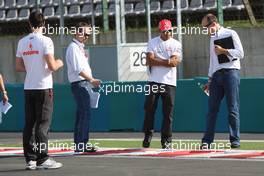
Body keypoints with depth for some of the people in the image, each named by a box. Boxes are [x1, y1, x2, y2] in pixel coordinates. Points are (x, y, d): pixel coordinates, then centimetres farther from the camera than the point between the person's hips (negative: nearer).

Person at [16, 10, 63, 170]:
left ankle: (30, 159, 7)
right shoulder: (45, 40, -10)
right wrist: (59, 63, 5)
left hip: (28, 88, 5)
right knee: (43, 124, -3)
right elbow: (52, 67, -16)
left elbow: (19, 67, 11)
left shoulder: (22, 42, 7)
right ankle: (42, 159, -4)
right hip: (43, 88, -5)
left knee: (29, 123, 7)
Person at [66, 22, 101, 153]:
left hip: (84, 84, 10)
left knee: (81, 114, 11)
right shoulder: (73, 47, -12)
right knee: (85, 114, -11)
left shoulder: (80, 48, 19)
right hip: (79, 84, -10)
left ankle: (79, 145, 14)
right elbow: (78, 69, -19)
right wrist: (92, 80, -15)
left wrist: (91, 80, 9)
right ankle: (82, 143, -11)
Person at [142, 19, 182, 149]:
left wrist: (157, 61, -12)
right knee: (149, 109, -1)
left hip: (169, 83, 0)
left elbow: (175, 62, -9)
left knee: (168, 112, -1)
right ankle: (148, 136, 11)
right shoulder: (153, 42, 8)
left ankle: (166, 140, 4)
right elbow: (149, 61, -5)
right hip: (154, 81, 1)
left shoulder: (176, 44, 6)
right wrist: (167, 61, -10)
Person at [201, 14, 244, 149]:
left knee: (233, 109, -6)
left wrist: (224, 51, -10)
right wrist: (210, 80, 18)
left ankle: (235, 140, -4)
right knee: (212, 108, 1)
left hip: (231, 73, -6)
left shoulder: (231, 34, 2)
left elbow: (240, 53, -5)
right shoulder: (212, 39, 21)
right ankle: (207, 141, 0)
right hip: (216, 75, 6)